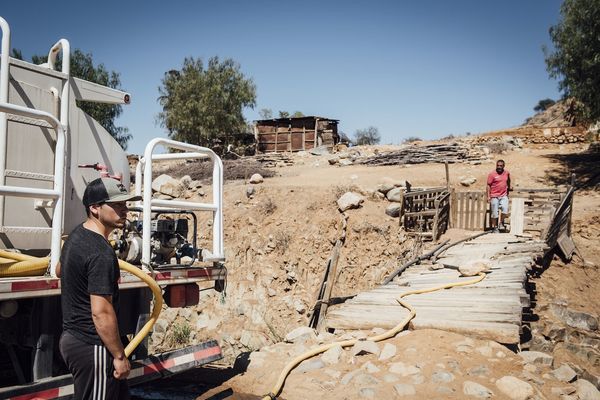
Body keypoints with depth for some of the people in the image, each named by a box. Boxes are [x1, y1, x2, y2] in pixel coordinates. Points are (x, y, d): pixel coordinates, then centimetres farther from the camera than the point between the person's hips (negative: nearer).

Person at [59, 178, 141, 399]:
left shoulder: (76, 236, 9)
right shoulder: (101, 253, -23)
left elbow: (61, 270, 29)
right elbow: (101, 312, -25)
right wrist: (119, 355, -17)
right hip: (92, 346, -10)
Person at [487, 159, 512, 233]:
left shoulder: (507, 173, 5)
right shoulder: (492, 174, -5)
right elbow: (488, 185, -5)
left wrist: (509, 187, 37)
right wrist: (488, 196, -11)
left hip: (504, 196, 2)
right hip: (494, 196, -2)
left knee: (505, 208, -19)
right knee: (494, 213, 1)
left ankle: (501, 223, 2)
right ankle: (494, 227, 13)